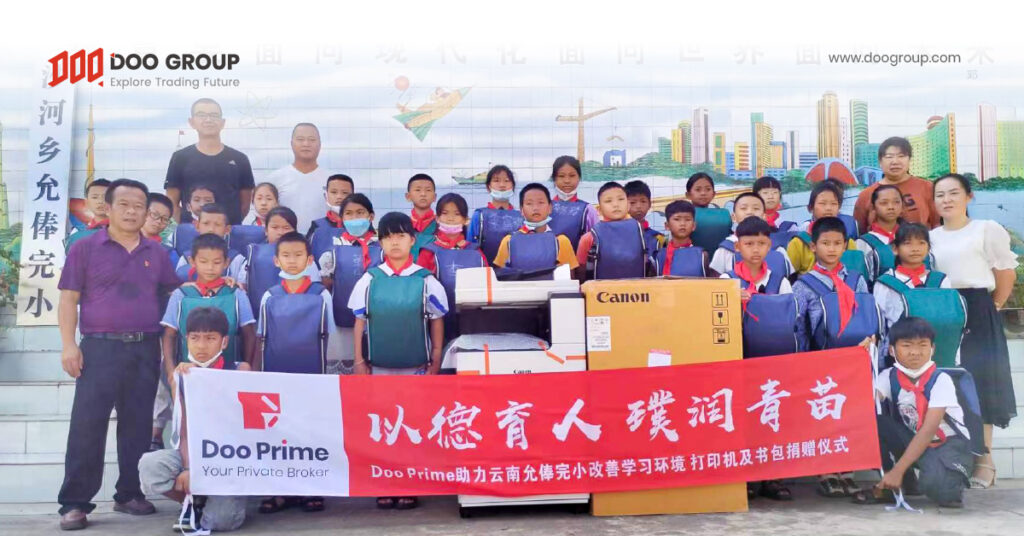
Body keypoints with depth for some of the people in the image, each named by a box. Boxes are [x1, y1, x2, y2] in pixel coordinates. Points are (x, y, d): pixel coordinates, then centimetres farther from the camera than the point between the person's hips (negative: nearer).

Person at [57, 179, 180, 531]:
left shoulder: (157, 253, 12)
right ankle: (75, 503, 3)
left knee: (138, 426, 8)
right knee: (87, 425, -4)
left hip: (146, 350, 3)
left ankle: (129, 494, 20)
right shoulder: (85, 248, 3)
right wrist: (69, 345, -8)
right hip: (100, 347, -3)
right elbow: (69, 300, 1)